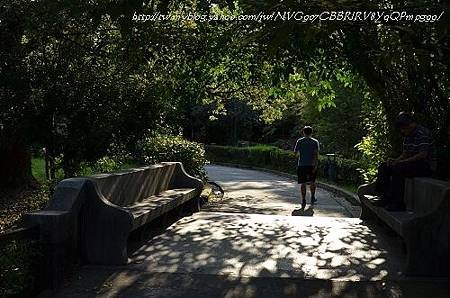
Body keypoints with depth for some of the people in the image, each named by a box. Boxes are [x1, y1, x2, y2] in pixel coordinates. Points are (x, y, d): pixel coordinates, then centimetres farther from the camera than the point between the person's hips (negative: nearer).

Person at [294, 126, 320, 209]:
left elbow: (296, 153, 3)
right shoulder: (315, 142, 0)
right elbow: (316, 154, -10)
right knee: (312, 182, 18)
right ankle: (312, 198, 28)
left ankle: (303, 200, -7)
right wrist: (316, 166, -11)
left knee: (303, 183, 1)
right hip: (312, 165, 0)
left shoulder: (299, 141, 2)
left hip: (301, 165, 0)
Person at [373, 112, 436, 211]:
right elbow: (405, 154, 16)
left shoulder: (423, 133, -16)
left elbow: (422, 155, -24)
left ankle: (398, 204, -26)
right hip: (413, 163, 10)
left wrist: (402, 162, -23)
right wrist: (395, 160, -5)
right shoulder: (407, 135, 12)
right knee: (384, 167, -1)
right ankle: (385, 196, -6)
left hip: (426, 166, -10)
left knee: (397, 169, -32)